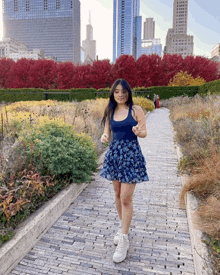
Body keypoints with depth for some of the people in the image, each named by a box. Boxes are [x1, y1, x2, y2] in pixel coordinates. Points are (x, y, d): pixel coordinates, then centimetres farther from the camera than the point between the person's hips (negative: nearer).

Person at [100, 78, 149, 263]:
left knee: (126, 198, -4)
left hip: (131, 155, -5)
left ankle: (124, 240, 11)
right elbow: (107, 132, 9)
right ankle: (123, 226, 38)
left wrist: (138, 132, -27)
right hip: (114, 153, 5)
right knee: (117, 194, 15)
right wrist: (104, 137, -15)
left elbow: (145, 133, -4)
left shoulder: (136, 109, -5)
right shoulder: (110, 111, 7)